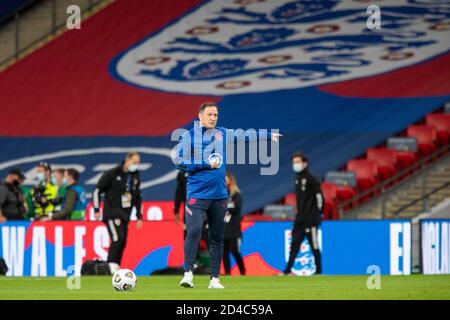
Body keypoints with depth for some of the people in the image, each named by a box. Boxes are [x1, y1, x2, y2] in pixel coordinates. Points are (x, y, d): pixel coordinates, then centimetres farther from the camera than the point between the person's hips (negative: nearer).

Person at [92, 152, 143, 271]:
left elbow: (137, 198, 22)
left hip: (125, 215, 6)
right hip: (112, 212, -6)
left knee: (122, 242, 2)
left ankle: (115, 268, 7)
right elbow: (97, 190, -4)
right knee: (118, 238, -21)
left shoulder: (135, 177, 11)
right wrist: (96, 209, -8)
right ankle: (111, 265, -20)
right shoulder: (112, 173, -7)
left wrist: (139, 216, 17)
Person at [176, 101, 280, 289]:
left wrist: (269, 136, 31)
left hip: (219, 195, 5)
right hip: (197, 194, -5)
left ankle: (215, 279, 10)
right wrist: (206, 165, -11)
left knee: (217, 238, 6)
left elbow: (245, 136, 26)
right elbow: (179, 162, -7)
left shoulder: (222, 134, 13)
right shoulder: (189, 136, -1)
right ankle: (188, 273, -18)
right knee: (193, 231, -19)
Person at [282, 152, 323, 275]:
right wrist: (300, 212, 17)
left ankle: (318, 270, 7)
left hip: (310, 219, -8)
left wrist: (318, 214, -10)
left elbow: (319, 196, -12)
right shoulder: (297, 179, 14)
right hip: (300, 219, 8)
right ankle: (287, 270, 2)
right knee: (294, 244, 4)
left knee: (314, 246, -1)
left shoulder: (311, 179, -11)